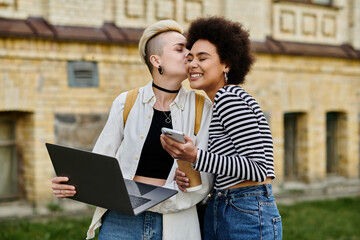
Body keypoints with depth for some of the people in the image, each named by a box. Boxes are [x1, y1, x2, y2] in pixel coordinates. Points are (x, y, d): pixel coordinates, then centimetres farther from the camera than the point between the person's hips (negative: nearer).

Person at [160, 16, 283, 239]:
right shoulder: (217, 104, 14)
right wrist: (187, 175, -1)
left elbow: (258, 169, -19)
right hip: (217, 214, 9)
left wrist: (196, 156, -25)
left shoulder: (228, 98, -13)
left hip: (249, 217, -9)